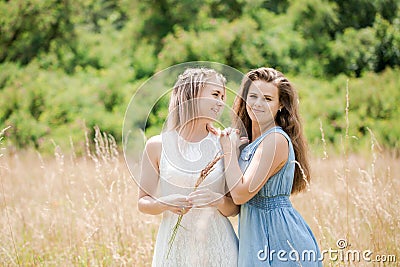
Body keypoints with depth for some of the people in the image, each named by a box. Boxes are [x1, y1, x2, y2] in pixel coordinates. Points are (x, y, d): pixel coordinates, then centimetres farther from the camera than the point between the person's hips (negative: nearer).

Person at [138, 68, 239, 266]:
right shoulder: (158, 145, -2)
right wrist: (165, 203, -17)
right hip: (174, 245, 0)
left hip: (216, 245, 1)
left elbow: (234, 208, 2)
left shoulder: (223, 145, -1)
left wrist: (219, 201, -18)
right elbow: (143, 202, 3)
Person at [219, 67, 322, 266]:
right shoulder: (251, 141, 9)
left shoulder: (276, 139, -18)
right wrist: (232, 147, 0)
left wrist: (230, 149, -12)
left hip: (278, 236, -9)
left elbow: (241, 194, -22)